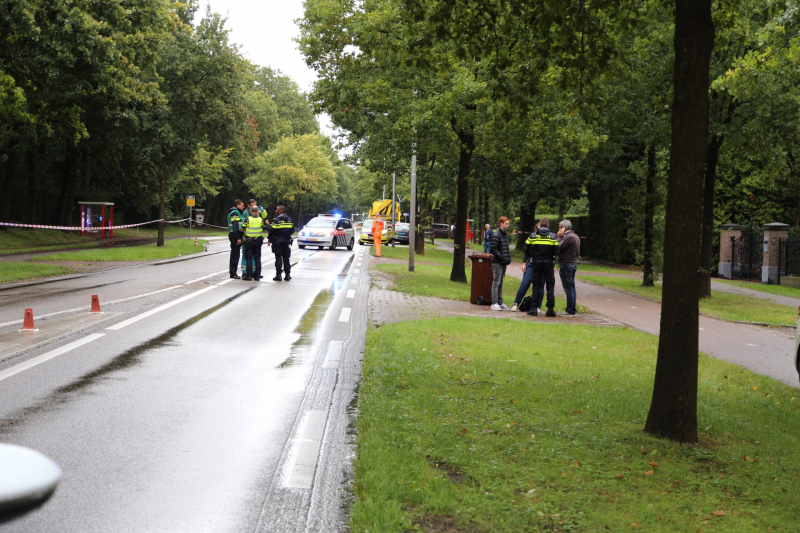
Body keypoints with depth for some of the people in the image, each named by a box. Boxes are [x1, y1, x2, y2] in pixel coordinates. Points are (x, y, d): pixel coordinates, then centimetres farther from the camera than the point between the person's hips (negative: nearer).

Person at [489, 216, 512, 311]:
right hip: (497, 262, -8)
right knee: (496, 282, -6)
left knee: (501, 283, 12)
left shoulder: (506, 235, 14)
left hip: (504, 263, 8)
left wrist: (508, 258, 8)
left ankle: (500, 303, 17)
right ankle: (494, 303, -4)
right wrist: (501, 257, -17)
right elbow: (493, 249, -16)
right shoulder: (496, 235, -13)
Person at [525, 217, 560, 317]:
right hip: (548, 263, -1)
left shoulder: (532, 236, 1)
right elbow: (556, 252, -4)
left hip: (536, 263, 1)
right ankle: (550, 308, 1)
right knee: (550, 285, 5)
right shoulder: (553, 237, 0)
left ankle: (533, 308, 2)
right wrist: (553, 261, 13)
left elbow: (525, 249, -1)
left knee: (536, 285, 6)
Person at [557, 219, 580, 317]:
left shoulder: (568, 237, -16)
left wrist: (558, 237, -6)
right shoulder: (576, 237, 15)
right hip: (573, 263, 10)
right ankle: (573, 310, 17)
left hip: (566, 265, -10)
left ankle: (570, 311, -8)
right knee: (571, 287, 13)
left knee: (568, 288, -8)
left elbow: (558, 248, -18)